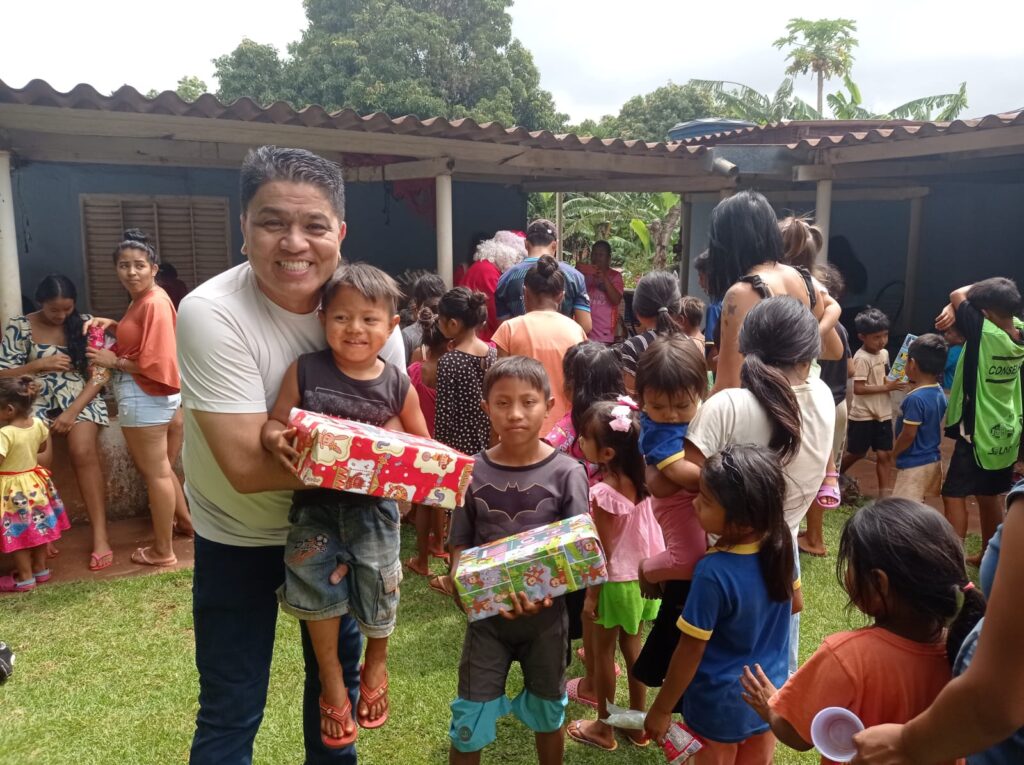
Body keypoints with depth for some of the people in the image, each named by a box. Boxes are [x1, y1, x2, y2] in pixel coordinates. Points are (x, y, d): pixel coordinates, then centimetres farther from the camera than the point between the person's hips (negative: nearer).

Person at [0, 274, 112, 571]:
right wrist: (40, 364, -14)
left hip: (80, 399, -1)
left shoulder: (86, 323, 1)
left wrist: (73, 411, -13)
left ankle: (100, 536, -23)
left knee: (83, 453, -25)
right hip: (35, 401, 1)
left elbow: (99, 373, -3)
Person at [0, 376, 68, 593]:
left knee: (17, 532, 6)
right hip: (35, 483, 7)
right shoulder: (38, 424, -5)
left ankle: (25, 578, 16)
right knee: (36, 528, 18)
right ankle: (40, 569, 31)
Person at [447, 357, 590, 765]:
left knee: (548, 712, 22)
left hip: (546, 614, 0)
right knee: (469, 719, 9)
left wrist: (549, 590, -26)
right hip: (487, 613, 0)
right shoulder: (473, 472, -9)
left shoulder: (567, 473, -13)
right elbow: (460, 545, -2)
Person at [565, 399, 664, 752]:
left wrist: (591, 595, -12)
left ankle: (603, 727, 29)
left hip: (615, 581, -7)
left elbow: (604, 551, -21)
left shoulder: (604, 493, -28)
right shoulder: (640, 478, -7)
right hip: (640, 576, 7)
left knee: (603, 652, 12)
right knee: (633, 647, 21)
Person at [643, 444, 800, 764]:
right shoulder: (780, 543, -15)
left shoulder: (713, 573, -33)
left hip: (721, 705, -5)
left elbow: (690, 650, -23)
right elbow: (795, 603, 3)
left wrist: (661, 709, -10)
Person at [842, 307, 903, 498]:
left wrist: (897, 380, -1)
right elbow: (858, 389, -25)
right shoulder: (862, 358, -19)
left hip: (883, 413, 7)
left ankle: (885, 496, 10)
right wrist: (888, 387, -24)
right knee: (857, 453, 8)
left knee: (885, 454, 5)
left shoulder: (884, 353, 6)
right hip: (863, 415, -7)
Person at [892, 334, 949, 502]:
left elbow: (908, 435, -22)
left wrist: (894, 452, -3)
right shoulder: (939, 392, 2)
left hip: (914, 464, -9)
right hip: (932, 460, 9)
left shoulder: (915, 398, -25)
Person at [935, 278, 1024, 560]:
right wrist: (953, 311, -12)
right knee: (989, 496, 19)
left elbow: (958, 295, -11)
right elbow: (959, 303, 5)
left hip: (978, 434, -8)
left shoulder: (986, 333, -24)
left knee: (954, 496, -1)